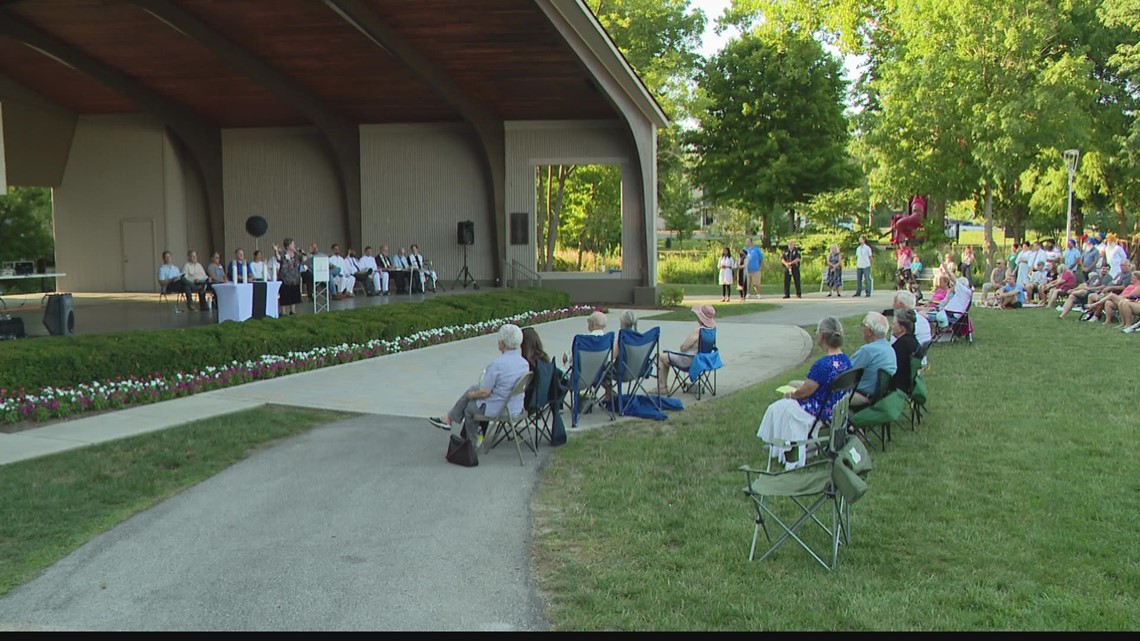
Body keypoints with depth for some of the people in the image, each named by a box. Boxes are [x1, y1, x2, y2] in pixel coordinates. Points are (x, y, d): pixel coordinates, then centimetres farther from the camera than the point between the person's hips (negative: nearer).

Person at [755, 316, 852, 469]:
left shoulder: (823, 364, -30)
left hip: (822, 413, -8)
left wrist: (791, 395, 2)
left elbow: (805, 391, -19)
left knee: (777, 409, 15)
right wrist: (804, 385, 14)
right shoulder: (845, 360, -4)